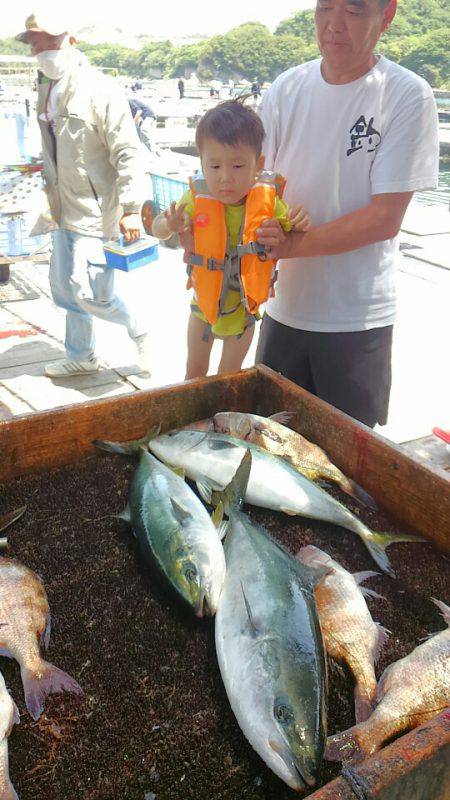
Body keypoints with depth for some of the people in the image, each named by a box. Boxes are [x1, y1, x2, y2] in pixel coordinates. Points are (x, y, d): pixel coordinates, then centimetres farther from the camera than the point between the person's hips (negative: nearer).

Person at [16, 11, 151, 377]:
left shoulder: (99, 90, -13)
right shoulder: (46, 90, 12)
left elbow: (127, 153, -17)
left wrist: (130, 208, -22)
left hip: (97, 209, -8)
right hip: (65, 210, 9)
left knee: (89, 292, -13)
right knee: (65, 288, 14)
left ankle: (138, 329, 15)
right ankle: (82, 357, 32)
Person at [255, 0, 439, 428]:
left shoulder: (408, 96, -11)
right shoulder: (287, 88, 1)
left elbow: (385, 217, -15)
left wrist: (292, 244, -23)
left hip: (358, 321, -3)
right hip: (284, 307, 4)